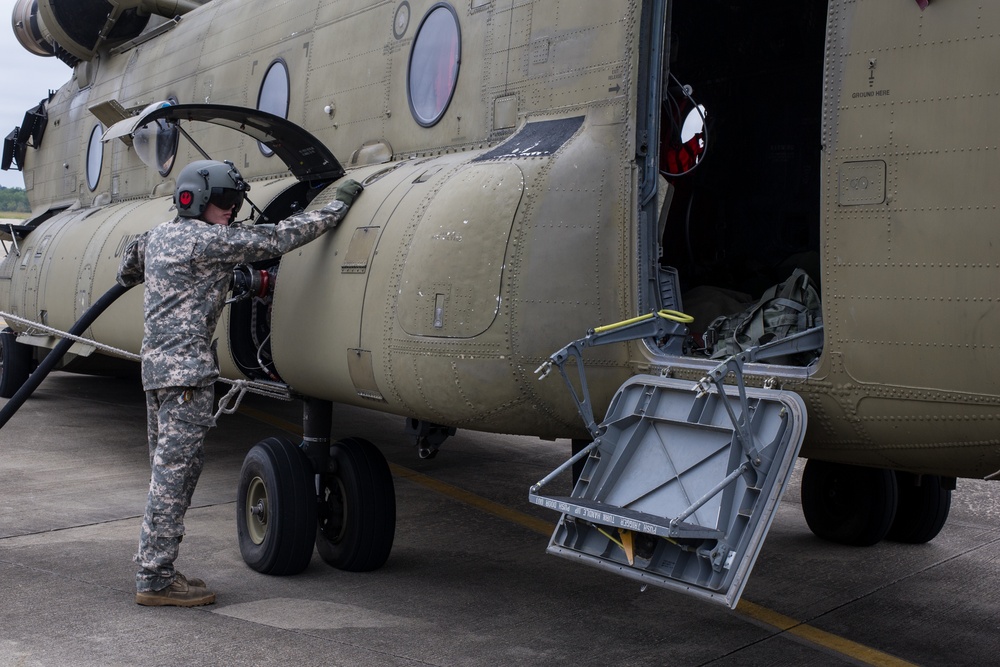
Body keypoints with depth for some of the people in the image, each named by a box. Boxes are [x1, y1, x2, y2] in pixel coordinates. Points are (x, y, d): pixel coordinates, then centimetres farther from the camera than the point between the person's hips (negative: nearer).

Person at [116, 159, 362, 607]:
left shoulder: (158, 236, 14)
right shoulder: (208, 240, -12)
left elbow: (126, 272, 32)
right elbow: (279, 238, -12)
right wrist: (339, 205, -5)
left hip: (157, 364, 10)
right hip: (186, 370, -10)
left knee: (166, 470, 14)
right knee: (175, 472, -6)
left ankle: (151, 568, 20)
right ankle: (156, 580, -2)